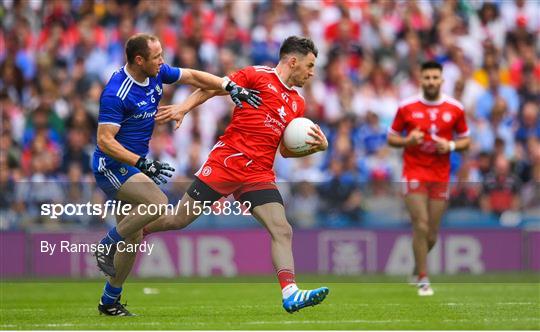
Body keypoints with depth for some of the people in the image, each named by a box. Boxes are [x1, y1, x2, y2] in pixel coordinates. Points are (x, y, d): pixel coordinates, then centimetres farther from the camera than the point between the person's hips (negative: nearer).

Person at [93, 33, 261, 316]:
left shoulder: (156, 73, -1)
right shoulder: (116, 93, -23)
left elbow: (193, 77, 10)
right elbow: (105, 141, -25)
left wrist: (230, 87, -4)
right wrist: (142, 163, -33)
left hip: (132, 166, 9)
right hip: (111, 166, -9)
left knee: (133, 239, 8)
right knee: (157, 203, -30)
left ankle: (110, 301, 18)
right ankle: (106, 246, -12)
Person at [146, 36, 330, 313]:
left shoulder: (297, 103, 18)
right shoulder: (258, 76, -1)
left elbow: (286, 150, 22)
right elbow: (212, 88, 0)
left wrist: (315, 146, 5)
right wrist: (183, 108, -14)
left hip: (259, 174, 5)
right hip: (226, 162, -5)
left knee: (282, 231, -14)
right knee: (179, 220, 0)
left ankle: (290, 294, -21)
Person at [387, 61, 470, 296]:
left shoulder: (455, 109, 3)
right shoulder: (406, 107, -1)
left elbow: (465, 141, 11)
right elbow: (391, 138, 7)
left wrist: (450, 146, -10)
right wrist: (408, 141, -14)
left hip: (440, 177, 2)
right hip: (414, 173, -2)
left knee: (431, 235, 4)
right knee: (421, 226, -14)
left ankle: (417, 268, 33)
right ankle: (423, 280, -4)